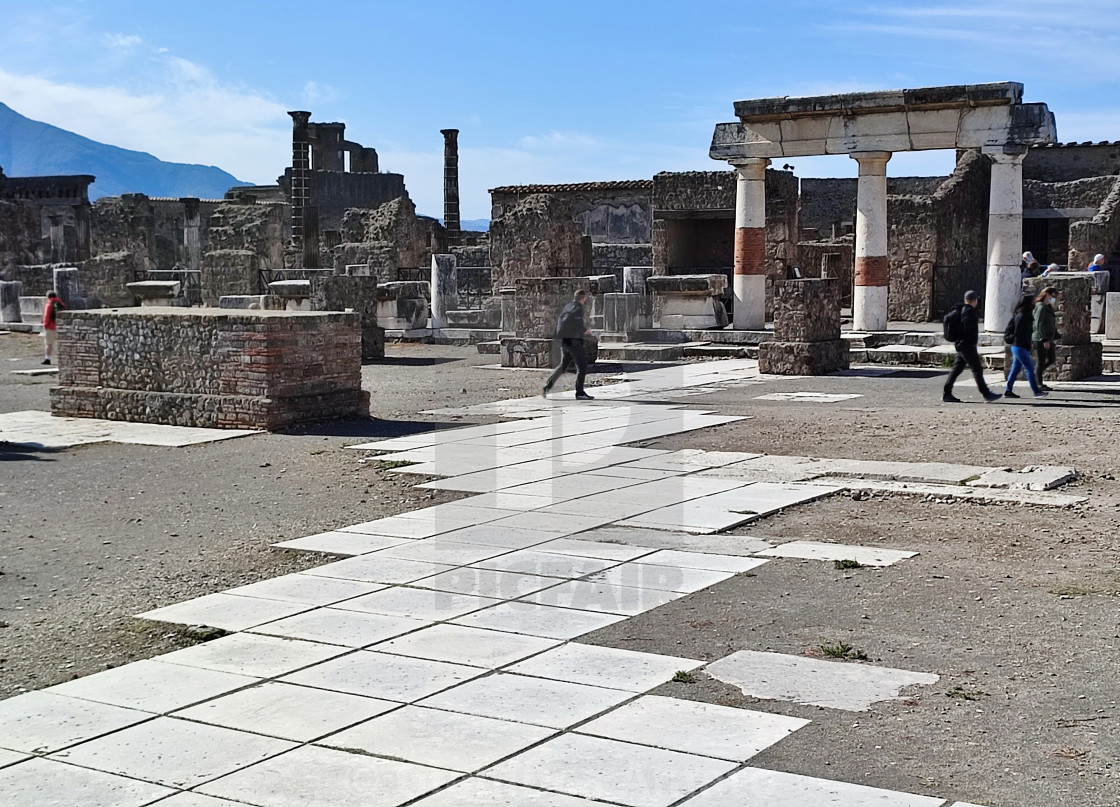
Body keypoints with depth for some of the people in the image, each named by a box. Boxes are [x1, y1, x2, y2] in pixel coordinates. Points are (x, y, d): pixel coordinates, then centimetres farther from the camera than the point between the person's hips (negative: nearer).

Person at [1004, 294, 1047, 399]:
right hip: (1019, 347, -10)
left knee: (1016, 369, 11)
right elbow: (1018, 333, -19)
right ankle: (1036, 391, -8)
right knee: (1030, 368, -8)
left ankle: (1008, 391, 14)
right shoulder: (1021, 316, -17)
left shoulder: (1026, 316, 14)